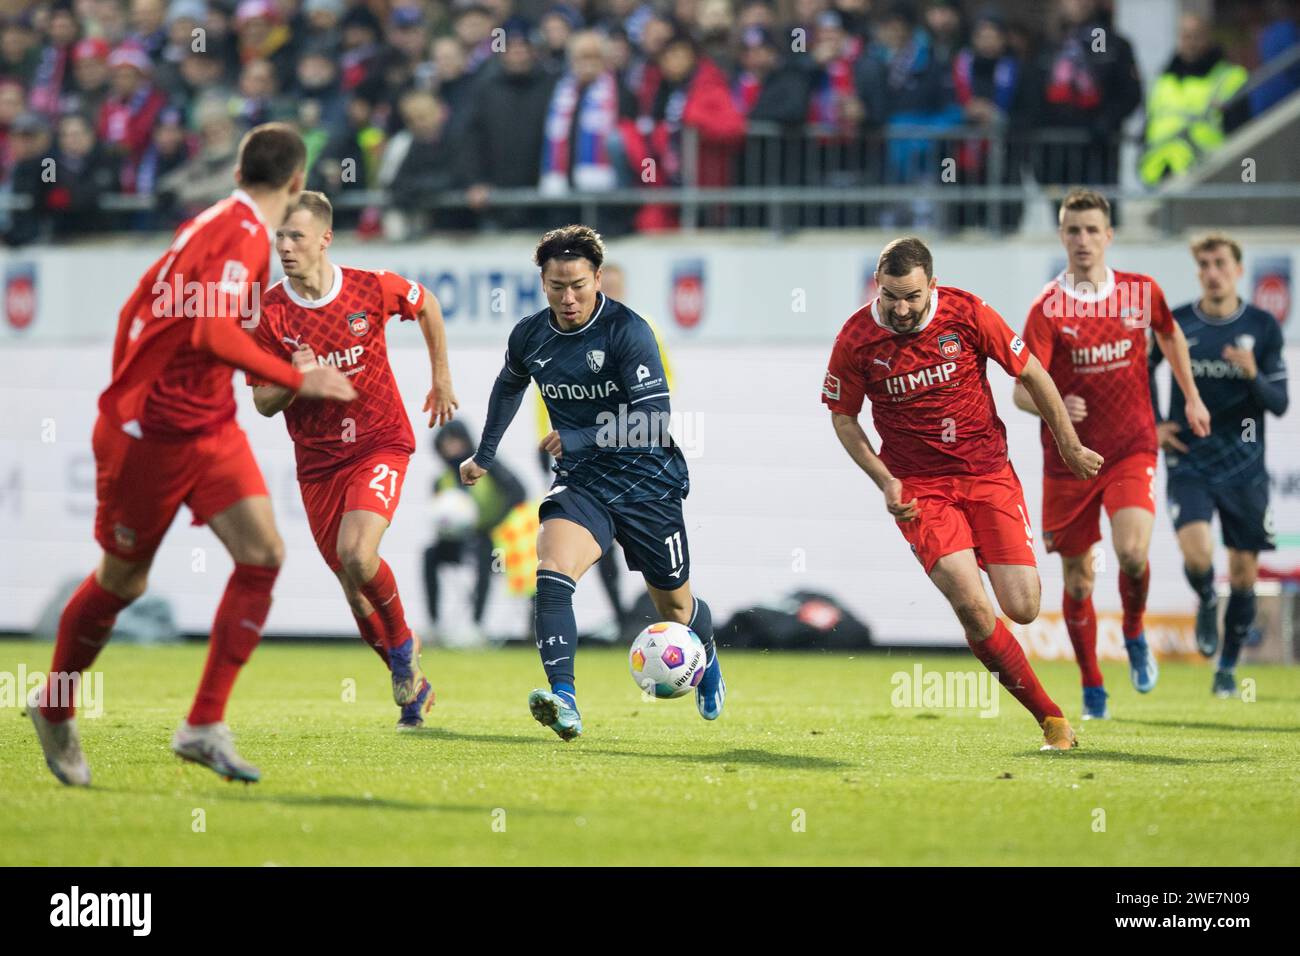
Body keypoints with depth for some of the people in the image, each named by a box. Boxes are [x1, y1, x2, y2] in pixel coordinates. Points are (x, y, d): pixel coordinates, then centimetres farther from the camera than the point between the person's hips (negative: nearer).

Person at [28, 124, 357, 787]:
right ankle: (54, 708, 31)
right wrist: (298, 381, -27)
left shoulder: (212, 223, 9)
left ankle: (205, 726, -6)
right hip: (152, 433, -9)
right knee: (121, 581, 7)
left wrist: (123, 397, 23)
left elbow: (137, 307, 17)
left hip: (210, 428, 9)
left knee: (263, 553, -7)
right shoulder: (243, 235, -19)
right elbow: (211, 331, -32)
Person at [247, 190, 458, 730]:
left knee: (357, 554, -26)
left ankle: (403, 643, 3)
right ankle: (411, 684, 26)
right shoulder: (269, 314, -8)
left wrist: (441, 378, 16)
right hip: (317, 460, 3)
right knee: (352, 584, 5)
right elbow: (264, 403, -2)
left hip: (380, 444, -3)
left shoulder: (372, 288, -9)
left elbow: (426, 305, 13)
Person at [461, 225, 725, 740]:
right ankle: (564, 703, -36)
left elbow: (655, 417, -23)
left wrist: (580, 438, -27)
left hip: (646, 481, -3)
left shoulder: (627, 331, -18)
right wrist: (484, 456, 31)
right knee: (551, 573, -27)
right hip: (580, 482, 3)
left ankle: (707, 661, 48)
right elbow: (509, 386, 23)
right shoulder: (529, 336, -1)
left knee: (674, 607, 12)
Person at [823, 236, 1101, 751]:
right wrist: (886, 481, -6)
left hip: (988, 473, 1)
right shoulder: (856, 339, -10)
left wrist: (1071, 447, 9)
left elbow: (1033, 376, 3)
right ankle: (1049, 716, -5)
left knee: (1022, 609, -9)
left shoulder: (967, 314, -10)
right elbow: (843, 418, 5)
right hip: (918, 489, -1)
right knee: (971, 606, -19)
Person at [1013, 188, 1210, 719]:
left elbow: (1170, 334, 23)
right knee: (1077, 580, 6)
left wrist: (1191, 398, 25)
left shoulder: (1142, 291, 0)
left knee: (1132, 551, -22)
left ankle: (1135, 635, 9)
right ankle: (1092, 688, 24)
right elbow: (1022, 390, -16)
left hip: (1131, 450, 1)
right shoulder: (1048, 308, -10)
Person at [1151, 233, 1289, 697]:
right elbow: (1144, 369, 18)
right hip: (1188, 463, -1)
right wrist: (1152, 424, 7)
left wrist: (1253, 375, -23)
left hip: (1244, 467, 1)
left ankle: (1227, 667, 23)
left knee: (1243, 575, 4)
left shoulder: (1263, 327, -3)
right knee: (1197, 554, -23)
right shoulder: (1175, 324, -2)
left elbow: (1280, 403, -4)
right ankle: (1206, 604, 12)